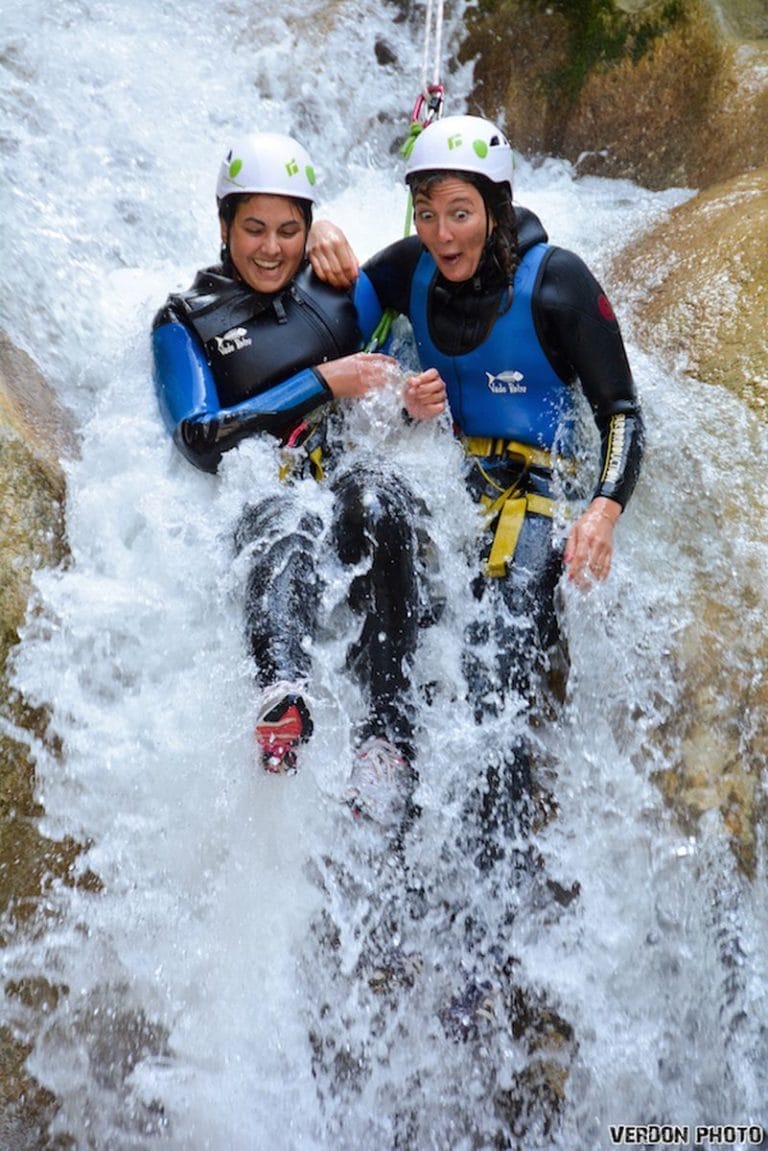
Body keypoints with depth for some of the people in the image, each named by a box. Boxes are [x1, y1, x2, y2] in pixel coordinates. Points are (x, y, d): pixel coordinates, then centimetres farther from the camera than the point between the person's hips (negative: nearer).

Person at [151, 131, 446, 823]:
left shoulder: (337, 294, 22)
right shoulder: (186, 321, 15)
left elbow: (382, 390, 24)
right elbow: (199, 440, 0)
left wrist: (418, 403, -3)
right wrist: (322, 384, -6)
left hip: (357, 474, 2)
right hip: (262, 495, -2)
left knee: (379, 499, -36)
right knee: (288, 519, -39)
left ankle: (389, 729, -44)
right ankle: (283, 693, -65)